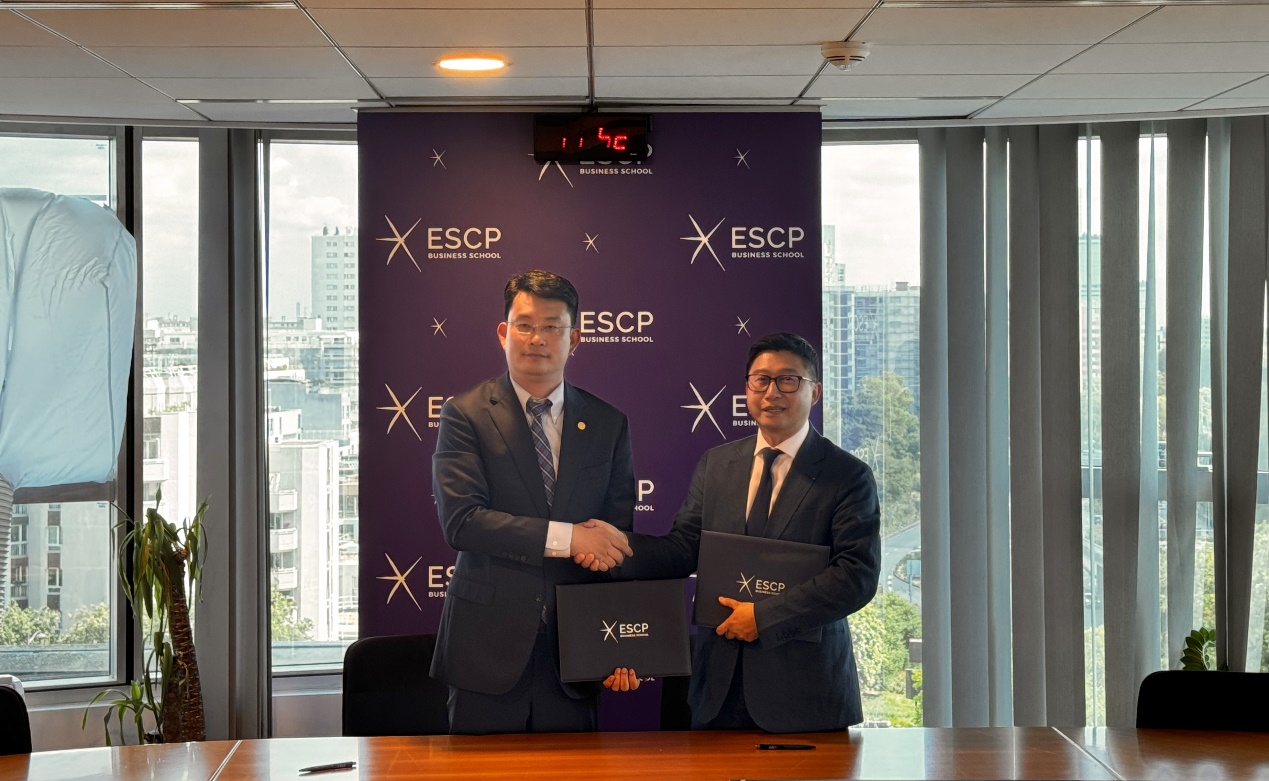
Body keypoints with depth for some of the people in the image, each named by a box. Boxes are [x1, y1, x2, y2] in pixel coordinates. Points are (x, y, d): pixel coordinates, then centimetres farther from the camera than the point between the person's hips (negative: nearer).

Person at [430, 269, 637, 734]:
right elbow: (459, 521, -13)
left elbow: (620, 538, 9)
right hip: (488, 651, -3)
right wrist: (566, 538, -18)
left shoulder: (608, 424, 10)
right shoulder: (466, 416, -1)